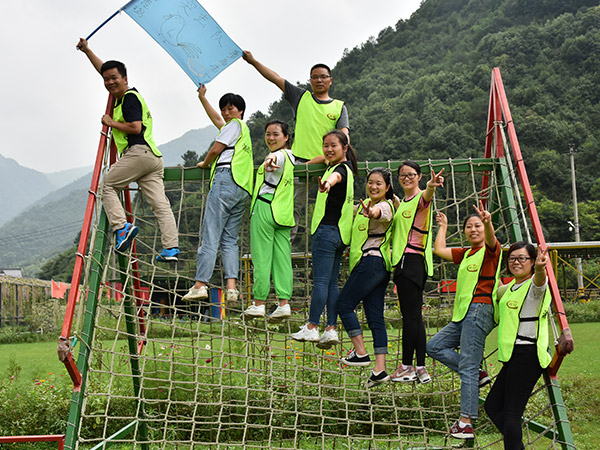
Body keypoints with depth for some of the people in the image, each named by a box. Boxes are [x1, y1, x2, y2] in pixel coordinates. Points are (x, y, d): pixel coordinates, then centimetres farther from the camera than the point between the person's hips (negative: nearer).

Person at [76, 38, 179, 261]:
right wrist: (87, 51, 39)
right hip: (153, 157, 9)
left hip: (139, 152, -9)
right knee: (160, 203, -2)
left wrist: (112, 123, -3)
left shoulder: (130, 97, -4)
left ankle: (121, 226, -10)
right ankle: (171, 247, -9)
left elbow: (135, 127, -16)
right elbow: (104, 69, 38)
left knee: (107, 185, 4)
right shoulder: (124, 95, 23)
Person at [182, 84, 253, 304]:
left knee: (210, 235, -11)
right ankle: (231, 286, -11)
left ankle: (200, 284, -15)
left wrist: (204, 163, 19)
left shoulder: (235, 124, 6)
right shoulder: (244, 130, 32)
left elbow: (216, 149, 0)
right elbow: (216, 118, 45)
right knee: (230, 239, 2)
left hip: (226, 178, -9)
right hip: (243, 189, 9)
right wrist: (202, 97, 52)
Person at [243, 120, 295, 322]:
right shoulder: (290, 156, 17)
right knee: (282, 258, 4)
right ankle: (284, 303, 1)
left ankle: (258, 304, -1)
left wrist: (270, 159, -57)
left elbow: (276, 157, -37)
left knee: (261, 257, -4)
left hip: (265, 209, -9)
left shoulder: (278, 155, -10)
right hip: (284, 213, 9)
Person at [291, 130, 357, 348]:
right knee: (332, 282, 7)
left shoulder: (341, 168, -14)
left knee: (320, 280, -7)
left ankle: (311, 328, -3)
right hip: (339, 233, 10)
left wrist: (327, 182, -60)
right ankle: (331, 329, 6)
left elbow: (336, 176, -41)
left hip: (328, 230, -10)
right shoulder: (344, 167, 16)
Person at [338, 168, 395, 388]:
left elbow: (378, 212, -35)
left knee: (344, 304, -2)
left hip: (372, 261, -9)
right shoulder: (363, 205, 18)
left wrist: (370, 212, -55)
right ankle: (380, 369, 4)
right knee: (375, 317, 5)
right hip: (379, 266, 9)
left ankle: (361, 352, 3)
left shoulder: (385, 206, -9)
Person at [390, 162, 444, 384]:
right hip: (403, 261, 10)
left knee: (410, 316, -6)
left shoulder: (420, 198, -6)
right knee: (414, 316, 9)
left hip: (413, 260, -10)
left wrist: (432, 185, -54)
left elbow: (427, 196, -30)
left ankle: (407, 366, 0)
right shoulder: (402, 203, 21)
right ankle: (420, 368, 12)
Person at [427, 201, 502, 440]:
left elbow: (490, 238, -25)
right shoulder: (465, 254, 22)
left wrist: (488, 222, -46)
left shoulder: (491, 250, -1)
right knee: (434, 346, 10)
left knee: (467, 368, -12)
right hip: (463, 313, 9)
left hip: (479, 310, -9)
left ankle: (466, 423, -10)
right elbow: (439, 249, 31)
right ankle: (476, 374, 7)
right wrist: (443, 226, 39)